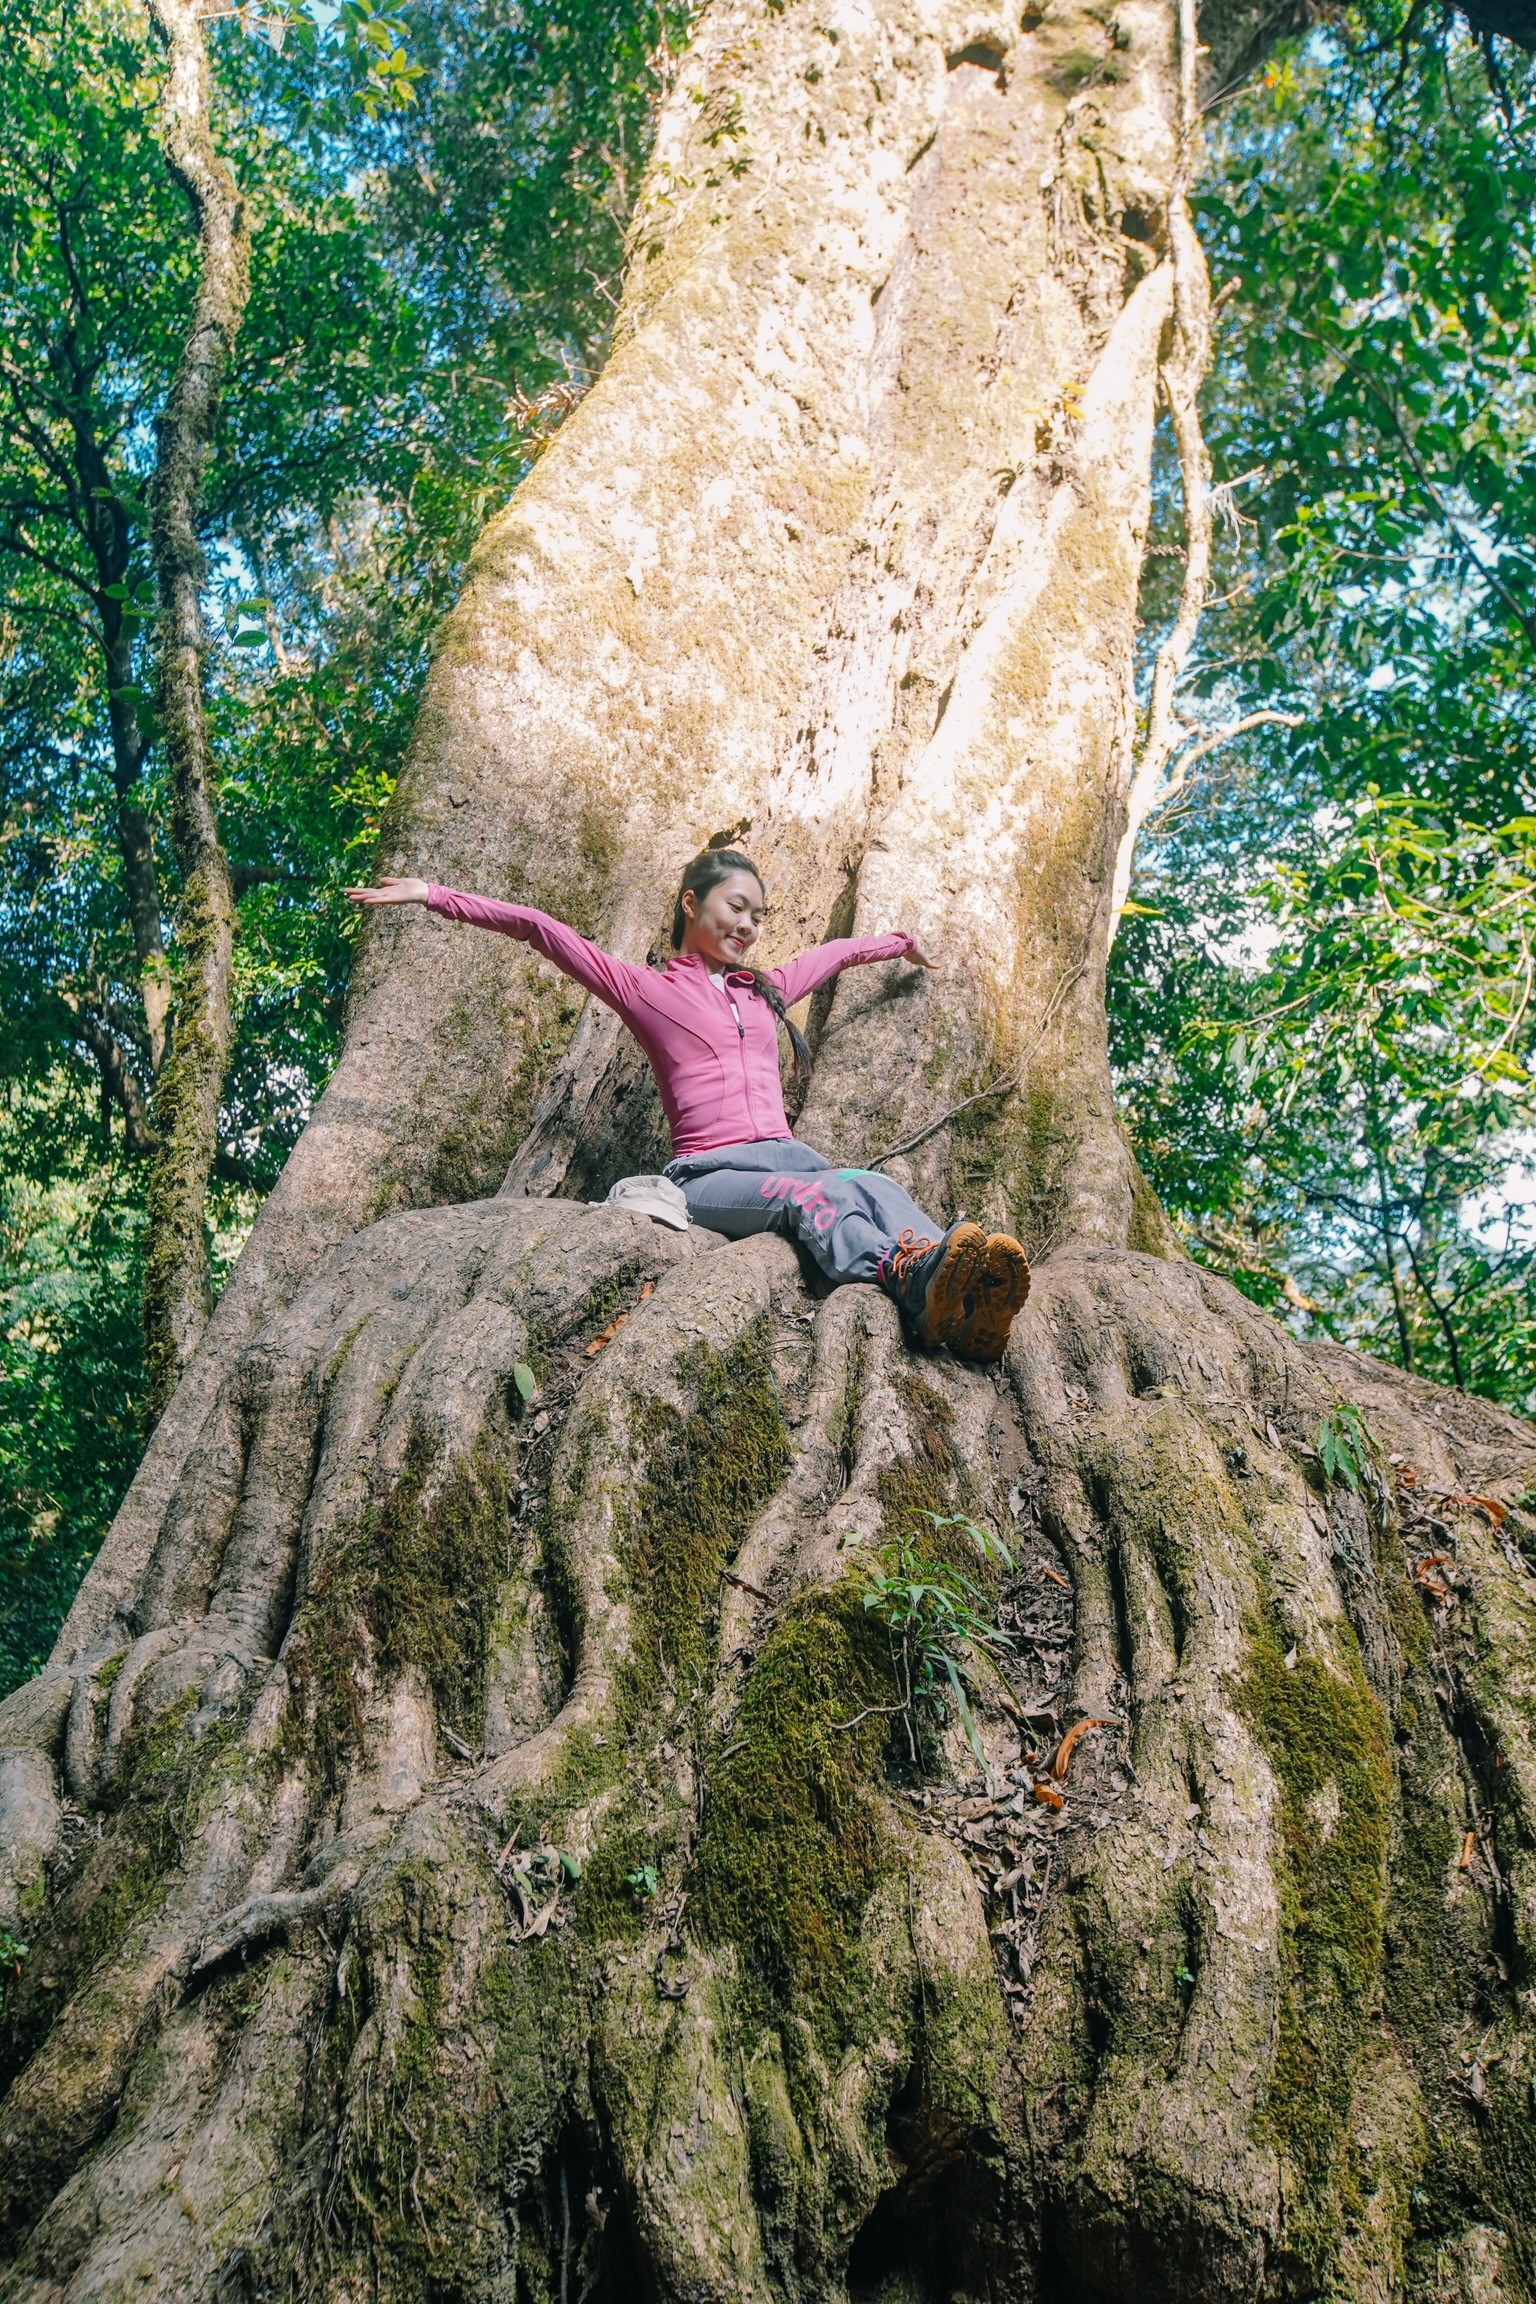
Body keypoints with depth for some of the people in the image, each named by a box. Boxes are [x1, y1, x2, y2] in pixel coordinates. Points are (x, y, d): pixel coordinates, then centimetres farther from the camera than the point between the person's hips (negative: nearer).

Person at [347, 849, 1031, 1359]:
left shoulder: (766, 989, 30)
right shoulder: (646, 991, 14)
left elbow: (837, 951, 48)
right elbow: (541, 930, 10)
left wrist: (899, 943, 64)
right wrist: (434, 896, 7)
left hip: (787, 1155, 4)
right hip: (710, 1174, -4)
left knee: (876, 1188, -31)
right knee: (808, 1197, -38)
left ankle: (961, 1308, -61)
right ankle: (913, 1283, -67)